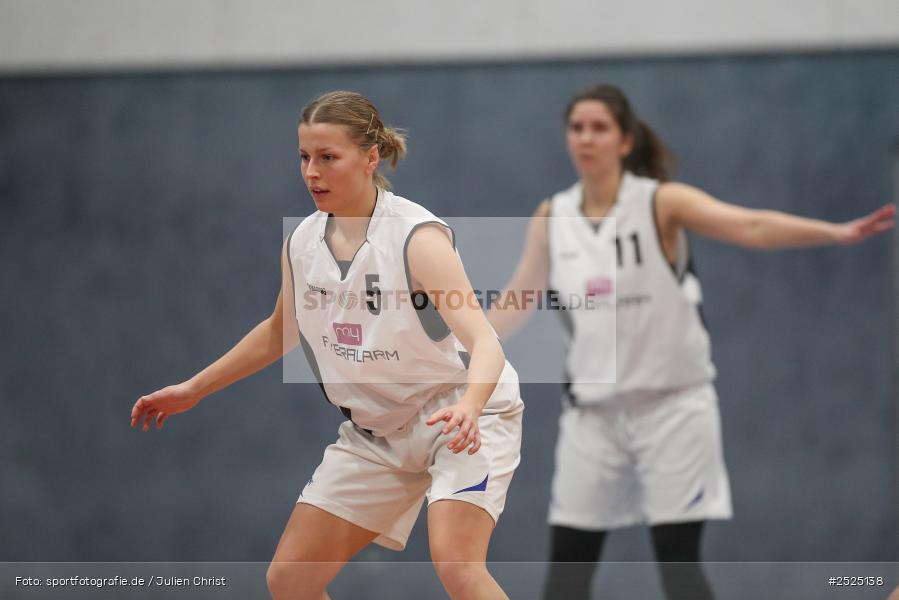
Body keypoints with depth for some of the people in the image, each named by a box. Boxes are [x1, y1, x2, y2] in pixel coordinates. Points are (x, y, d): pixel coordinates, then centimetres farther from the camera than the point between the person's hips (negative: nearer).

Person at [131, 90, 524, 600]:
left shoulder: (417, 237, -23)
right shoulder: (302, 243, -3)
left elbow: (484, 342, -32)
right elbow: (279, 330, 18)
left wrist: (468, 408, -52)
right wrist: (193, 389, 19)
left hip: (461, 418, -7)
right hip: (376, 431, 7)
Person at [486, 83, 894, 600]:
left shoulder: (662, 202, -9)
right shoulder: (552, 218, 4)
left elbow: (751, 227, -23)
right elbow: (516, 303, 15)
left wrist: (837, 233, -39)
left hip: (673, 404, -4)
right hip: (592, 411, 4)